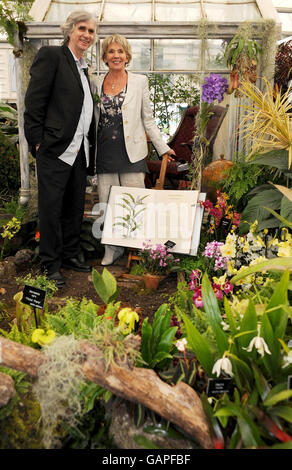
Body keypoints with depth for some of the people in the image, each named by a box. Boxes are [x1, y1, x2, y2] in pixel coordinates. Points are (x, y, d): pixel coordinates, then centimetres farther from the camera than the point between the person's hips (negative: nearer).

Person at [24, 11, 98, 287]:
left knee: (75, 207, 13)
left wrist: (90, 146, 11)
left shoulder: (84, 68, 20)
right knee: (51, 207, -1)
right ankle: (50, 265, 10)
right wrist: (37, 141, -13)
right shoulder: (51, 55, -2)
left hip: (80, 151, 8)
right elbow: (34, 101, -9)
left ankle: (70, 255, 27)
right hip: (54, 149, -7)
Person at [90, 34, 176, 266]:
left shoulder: (140, 81, 6)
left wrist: (163, 148, 4)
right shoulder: (96, 83, 11)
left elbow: (148, 119, 8)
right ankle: (112, 249, 16)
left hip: (131, 152, -2)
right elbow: (91, 118, 17)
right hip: (104, 153, 2)